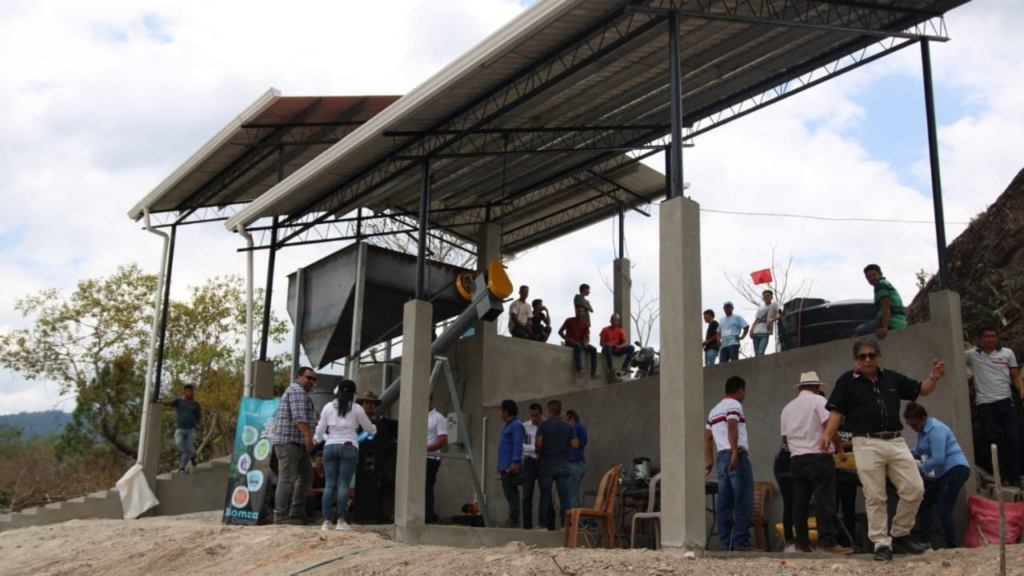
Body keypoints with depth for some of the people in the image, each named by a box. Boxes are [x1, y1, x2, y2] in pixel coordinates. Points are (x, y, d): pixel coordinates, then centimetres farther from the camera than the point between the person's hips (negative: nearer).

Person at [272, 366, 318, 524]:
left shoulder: (297, 392, 26)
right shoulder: (297, 390, -7)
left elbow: (277, 420, 28)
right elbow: (299, 417, -21)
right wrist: (308, 436, -28)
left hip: (298, 443, 11)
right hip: (290, 441, -11)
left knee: (306, 475, 11)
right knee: (287, 479, -10)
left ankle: (296, 512, 12)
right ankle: (281, 515, -9)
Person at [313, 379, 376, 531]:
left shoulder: (328, 407, 7)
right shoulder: (356, 409, 2)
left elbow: (320, 429, 11)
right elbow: (369, 428, 12)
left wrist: (317, 439, 33)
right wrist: (374, 429, 36)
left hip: (330, 447, 2)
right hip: (349, 447, -2)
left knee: (329, 484, 4)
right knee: (343, 485, -3)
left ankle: (326, 521, 1)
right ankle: (340, 521, -6)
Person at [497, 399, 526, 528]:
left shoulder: (517, 425, -11)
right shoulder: (509, 425, 20)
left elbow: (517, 445, -20)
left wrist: (515, 462, -28)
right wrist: (501, 465, 22)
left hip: (511, 467, -10)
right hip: (505, 467, 10)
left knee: (511, 494, -8)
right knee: (509, 494, 11)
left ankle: (514, 521, -7)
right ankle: (512, 520, 15)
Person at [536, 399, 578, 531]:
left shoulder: (543, 424, -3)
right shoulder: (568, 426, 5)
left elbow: (539, 443, -11)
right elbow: (575, 445, -3)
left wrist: (540, 453, 8)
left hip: (547, 464, -2)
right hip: (563, 464, 2)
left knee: (546, 495, 5)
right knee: (565, 495, 0)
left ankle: (545, 524, 7)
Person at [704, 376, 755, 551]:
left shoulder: (714, 410, 23)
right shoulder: (734, 405, -3)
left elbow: (707, 438, 22)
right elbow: (732, 427, -20)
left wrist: (709, 461, 24)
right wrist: (735, 453, -27)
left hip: (721, 457, 8)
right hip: (736, 457, -8)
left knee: (724, 503, 5)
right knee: (743, 502, -8)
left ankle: (726, 543, 4)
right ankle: (741, 543, -11)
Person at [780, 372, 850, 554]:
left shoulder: (788, 408, 15)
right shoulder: (818, 400, -3)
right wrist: (840, 450, -5)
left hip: (796, 459, 6)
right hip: (818, 457, -6)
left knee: (800, 503, 6)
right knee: (824, 501, -7)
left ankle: (802, 544, 7)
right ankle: (827, 542, -11)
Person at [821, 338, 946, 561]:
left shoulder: (892, 378, 12)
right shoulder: (847, 381, 1)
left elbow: (921, 390, 19)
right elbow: (837, 411, -3)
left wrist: (934, 377, -2)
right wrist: (828, 435, -18)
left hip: (896, 442, 4)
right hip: (867, 444, -4)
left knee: (915, 490, 1)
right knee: (875, 497, -1)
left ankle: (899, 535, 19)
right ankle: (882, 543, 9)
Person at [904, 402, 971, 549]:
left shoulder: (935, 430, -17)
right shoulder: (923, 430, 13)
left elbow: (938, 458, -23)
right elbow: (919, 451, 25)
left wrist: (920, 468, -12)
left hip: (956, 469, -10)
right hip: (945, 472, 10)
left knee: (943, 509, -15)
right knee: (924, 502, 7)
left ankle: (952, 547, -14)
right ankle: (925, 542, 7)